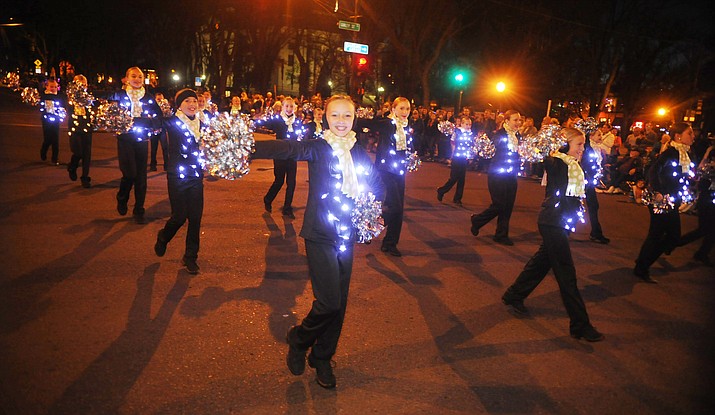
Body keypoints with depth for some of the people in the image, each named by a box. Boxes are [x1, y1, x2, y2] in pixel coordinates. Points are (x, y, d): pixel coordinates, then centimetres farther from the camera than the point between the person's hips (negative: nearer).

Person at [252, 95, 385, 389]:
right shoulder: (317, 148, -6)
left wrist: (360, 190, -10)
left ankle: (322, 358, 31)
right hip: (320, 235, -5)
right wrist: (249, 148, -43)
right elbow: (286, 149, -25)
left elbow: (379, 189, 13)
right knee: (329, 301, -10)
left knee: (339, 303, 10)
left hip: (346, 236, 5)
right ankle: (298, 340, 20)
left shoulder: (360, 154, 8)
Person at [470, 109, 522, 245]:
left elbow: (521, 154, 12)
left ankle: (501, 235, 18)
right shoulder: (500, 134, -11)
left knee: (508, 206, 6)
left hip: (511, 176, 6)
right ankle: (477, 220, 20)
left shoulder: (518, 136, 8)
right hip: (497, 175, -6)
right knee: (499, 205, -5)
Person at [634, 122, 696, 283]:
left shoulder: (683, 154, 12)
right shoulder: (670, 152, -16)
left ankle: (644, 261, 25)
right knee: (655, 235, -1)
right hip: (661, 202, -9)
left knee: (674, 236, 12)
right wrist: (657, 192, -29)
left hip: (672, 203, 9)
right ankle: (641, 269, 12)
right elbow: (653, 171, -30)